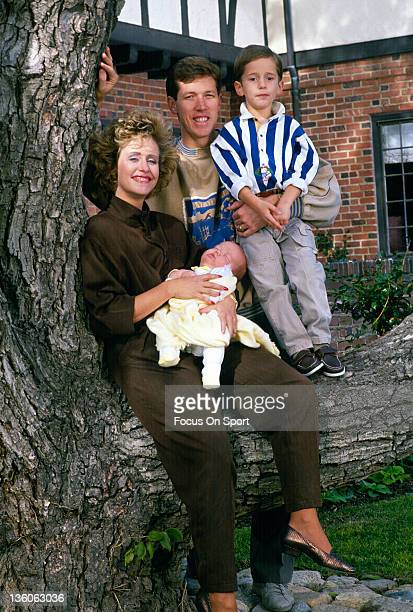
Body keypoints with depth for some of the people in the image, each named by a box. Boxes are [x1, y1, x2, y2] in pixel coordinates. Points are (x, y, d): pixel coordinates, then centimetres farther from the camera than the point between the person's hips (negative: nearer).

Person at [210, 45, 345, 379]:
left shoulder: (289, 126, 9)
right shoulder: (230, 131, 6)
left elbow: (306, 162, -5)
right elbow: (232, 172, -8)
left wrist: (285, 202, -19)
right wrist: (258, 205, -22)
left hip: (291, 212, 1)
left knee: (308, 274, -7)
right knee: (269, 283, -6)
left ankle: (321, 341, 2)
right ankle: (299, 347, -1)